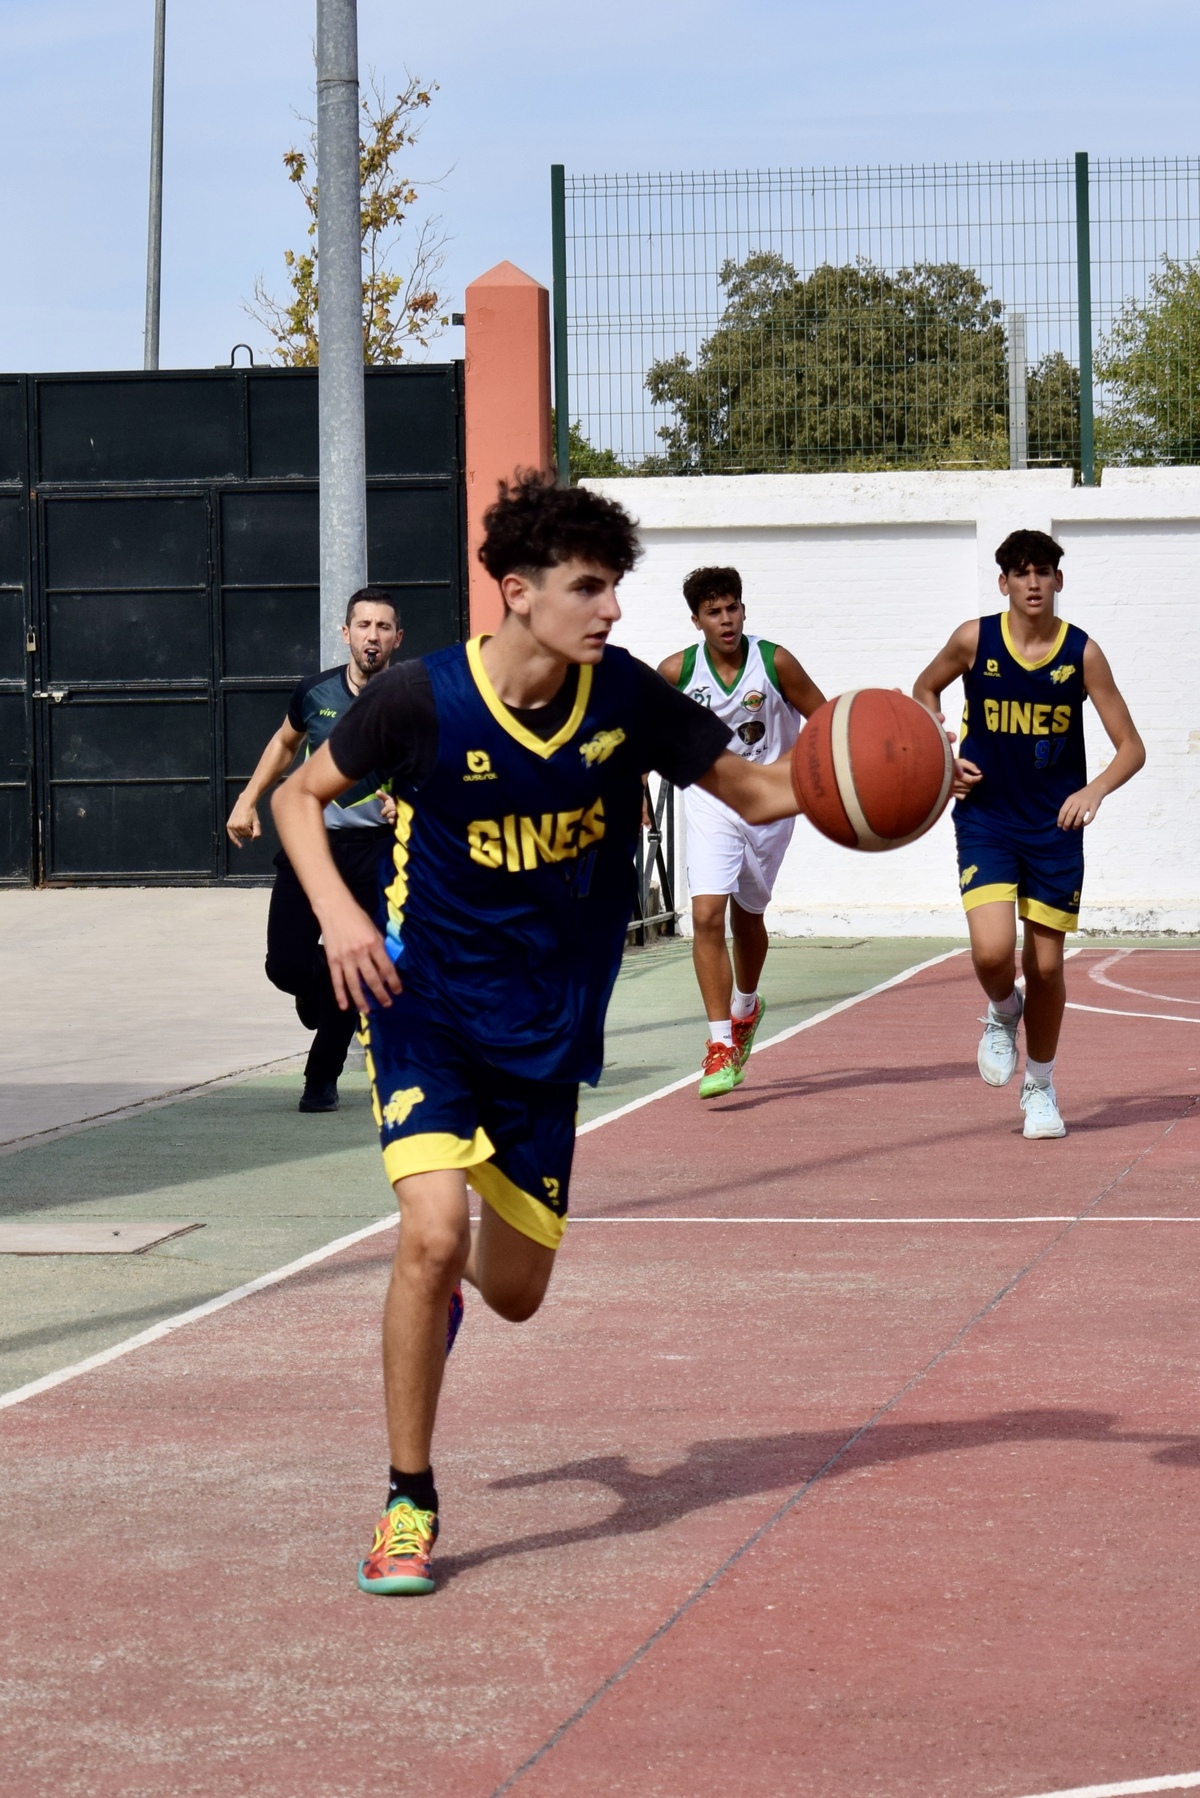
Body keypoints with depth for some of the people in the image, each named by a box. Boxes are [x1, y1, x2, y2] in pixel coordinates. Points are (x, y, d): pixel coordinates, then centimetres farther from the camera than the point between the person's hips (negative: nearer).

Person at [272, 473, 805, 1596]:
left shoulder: (625, 696, -9)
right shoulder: (421, 698, -16)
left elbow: (754, 791, 3)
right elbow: (299, 796, -1)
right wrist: (338, 913, -17)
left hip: (547, 1026, 3)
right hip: (427, 999, -3)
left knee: (515, 1292, 9)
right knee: (432, 1230, -24)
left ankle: (448, 1278, 50)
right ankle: (408, 1503, -7)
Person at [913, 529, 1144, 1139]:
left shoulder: (1082, 653, -8)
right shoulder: (975, 639, -7)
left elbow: (1131, 746, -6)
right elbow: (925, 689, 14)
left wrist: (1095, 790, -26)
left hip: (1055, 827, 1)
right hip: (985, 820, -1)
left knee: (1046, 967, 5)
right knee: (992, 951, -19)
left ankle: (1040, 1088, 26)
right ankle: (1002, 1014, 17)